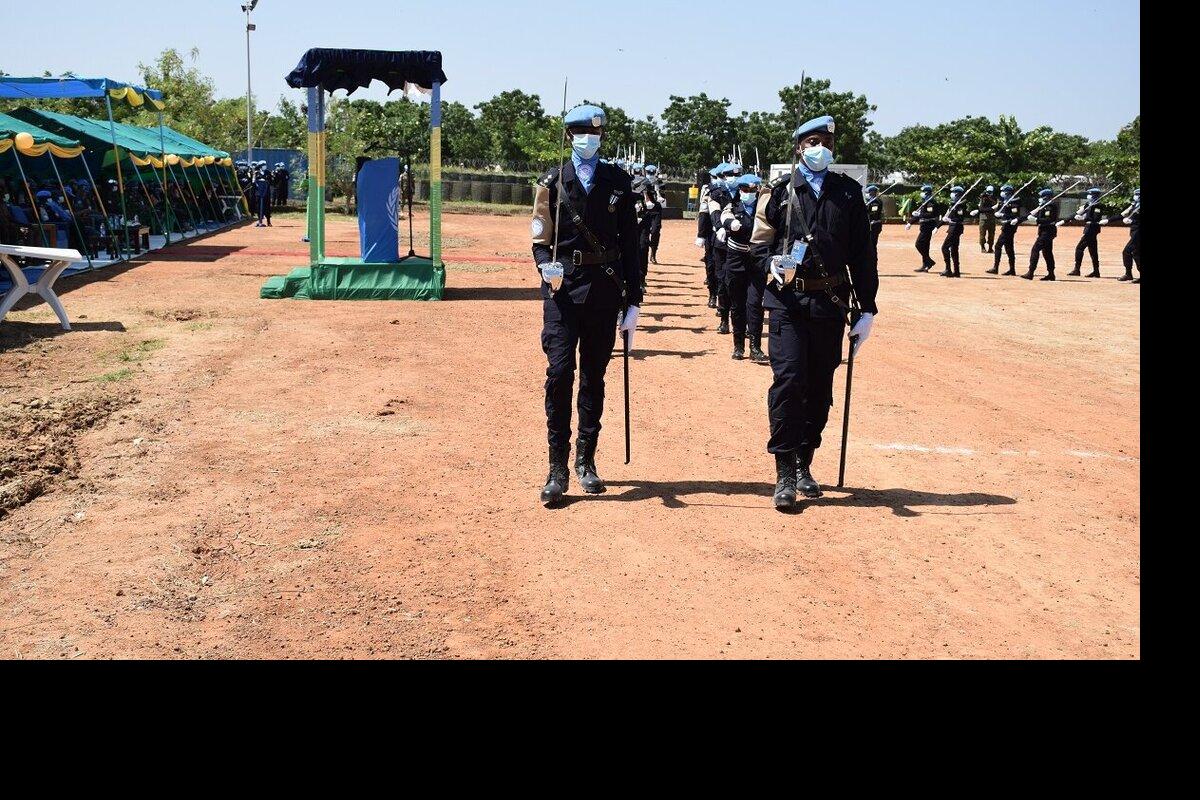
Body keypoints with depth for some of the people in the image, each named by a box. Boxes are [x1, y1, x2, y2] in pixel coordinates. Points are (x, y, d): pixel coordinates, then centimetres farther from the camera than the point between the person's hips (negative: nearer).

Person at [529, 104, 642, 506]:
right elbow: (540, 239, 7)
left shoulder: (618, 182, 8)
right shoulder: (552, 182, 6)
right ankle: (557, 468, -4)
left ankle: (586, 460, 20)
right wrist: (546, 266, -17)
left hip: (605, 288, 2)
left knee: (594, 375, 8)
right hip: (563, 286, -1)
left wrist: (633, 301, 4)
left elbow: (629, 242, 8)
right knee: (559, 372, -10)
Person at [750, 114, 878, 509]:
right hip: (787, 301, -2)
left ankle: (804, 465, 22)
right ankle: (784, 472, -5)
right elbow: (760, 241, 8)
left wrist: (867, 310, 6)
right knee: (788, 379, -13)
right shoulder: (780, 192, 4)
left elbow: (862, 255, 9)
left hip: (830, 303, 3)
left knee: (820, 387, 8)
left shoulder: (849, 193, 8)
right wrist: (771, 262, -16)